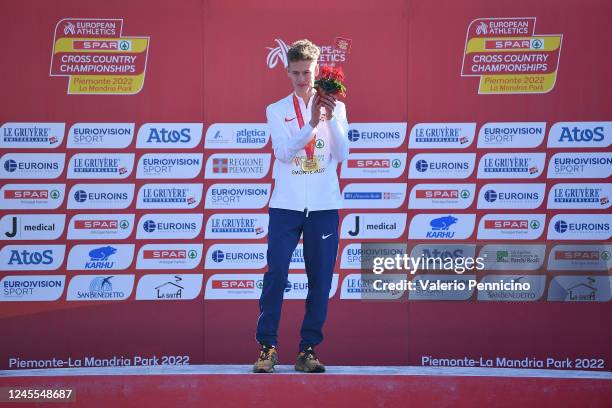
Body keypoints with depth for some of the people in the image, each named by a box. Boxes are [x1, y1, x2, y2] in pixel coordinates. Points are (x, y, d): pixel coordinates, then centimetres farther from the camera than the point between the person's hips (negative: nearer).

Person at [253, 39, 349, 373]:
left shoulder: (335, 108, 9)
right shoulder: (277, 110, 8)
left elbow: (342, 154, -2)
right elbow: (283, 151, -8)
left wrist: (332, 118, -16)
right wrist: (311, 124, -19)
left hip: (324, 206, 1)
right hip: (286, 205, -1)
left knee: (320, 280, 2)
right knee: (275, 275, -7)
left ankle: (308, 351, 8)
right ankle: (267, 347, -1)